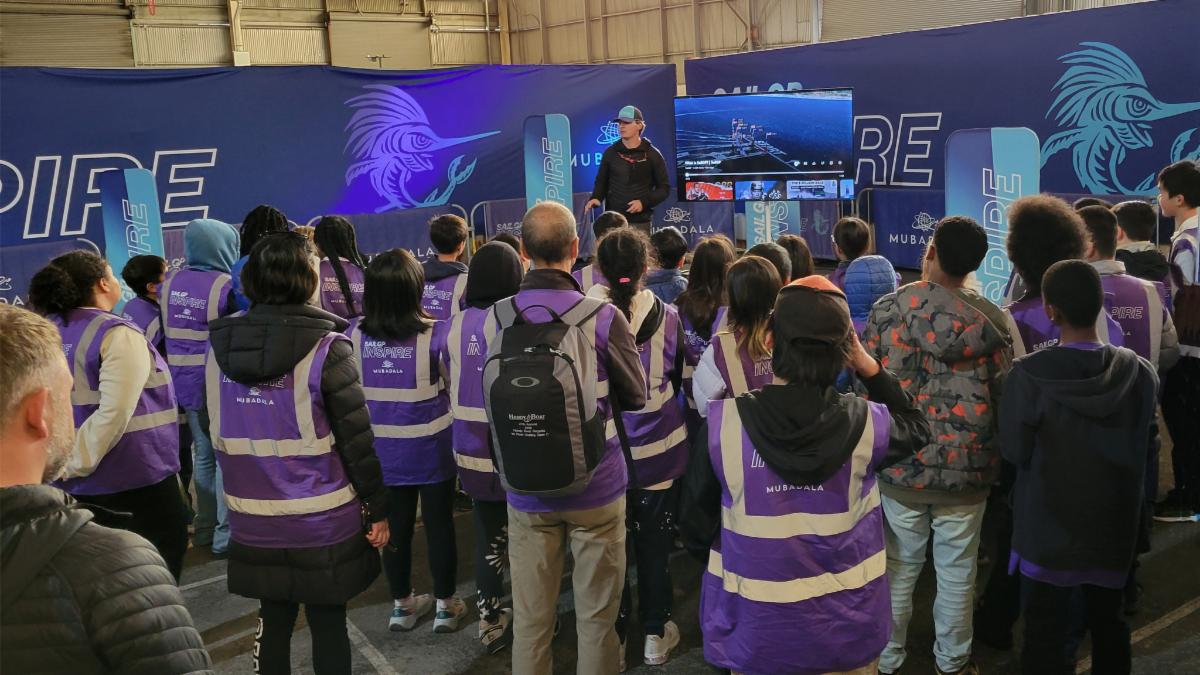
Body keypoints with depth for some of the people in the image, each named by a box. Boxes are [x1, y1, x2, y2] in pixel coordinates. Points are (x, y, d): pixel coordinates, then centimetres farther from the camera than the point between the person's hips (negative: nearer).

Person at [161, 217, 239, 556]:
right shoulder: (227, 286, -16)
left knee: (203, 455, 18)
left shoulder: (169, 283, 4)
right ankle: (226, 534, 8)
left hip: (184, 384, 6)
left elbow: (163, 334, 13)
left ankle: (204, 528, 27)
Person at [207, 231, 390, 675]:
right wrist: (378, 508, -3)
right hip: (322, 519, -4)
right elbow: (356, 439, -13)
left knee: (272, 619, 18)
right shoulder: (325, 348, -16)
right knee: (328, 622, 10)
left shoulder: (220, 347, -1)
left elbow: (219, 434, 8)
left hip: (253, 519, 4)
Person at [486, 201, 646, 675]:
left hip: (527, 489, 2)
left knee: (529, 618, 14)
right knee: (596, 615, 13)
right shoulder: (603, 317, -17)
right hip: (596, 484, -2)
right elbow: (636, 397, -3)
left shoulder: (497, 319, -9)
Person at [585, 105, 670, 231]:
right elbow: (601, 181, 17)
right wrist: (596, 197, -5)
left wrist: (644, 202, -12)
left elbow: (664, 187, 3)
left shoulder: (652, 154, 2)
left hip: (640, 222, -2)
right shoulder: (610, 152, 9)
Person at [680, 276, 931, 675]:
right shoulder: (865, 423, -16)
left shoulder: (722, 423, -18)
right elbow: (916, 429, 9)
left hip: (754, 633, 0)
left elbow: (698, 526, -6)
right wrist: (869, 368, 1)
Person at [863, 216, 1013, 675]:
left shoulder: (888, 308, -7)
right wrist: (995, 453, 15)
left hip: (900, 466, 0)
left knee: (898, 569, 14)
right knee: (956, 572, 16)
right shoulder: (990, 318, -6)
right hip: (966, 469, 0)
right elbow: (1004, 393, -1)